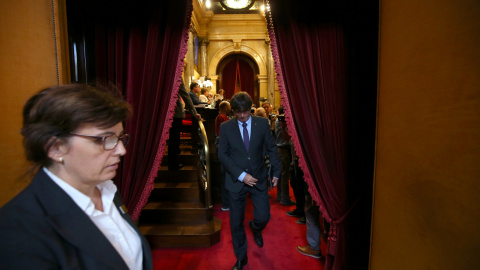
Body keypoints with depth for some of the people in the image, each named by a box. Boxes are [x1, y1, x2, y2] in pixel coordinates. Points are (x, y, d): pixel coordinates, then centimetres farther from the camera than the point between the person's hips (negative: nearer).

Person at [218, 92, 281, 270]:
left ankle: (255, 228, 43)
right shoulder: (226, 127, -4)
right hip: (236, 180, 0)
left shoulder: (262, 123, -2)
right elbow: (222, 155, -6)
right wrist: (241, 175, -14)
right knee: (236, 222, 9)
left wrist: (276, 172, 1)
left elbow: (271, 149, 4)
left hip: (259, 178, 1)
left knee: (264, 217, 3)